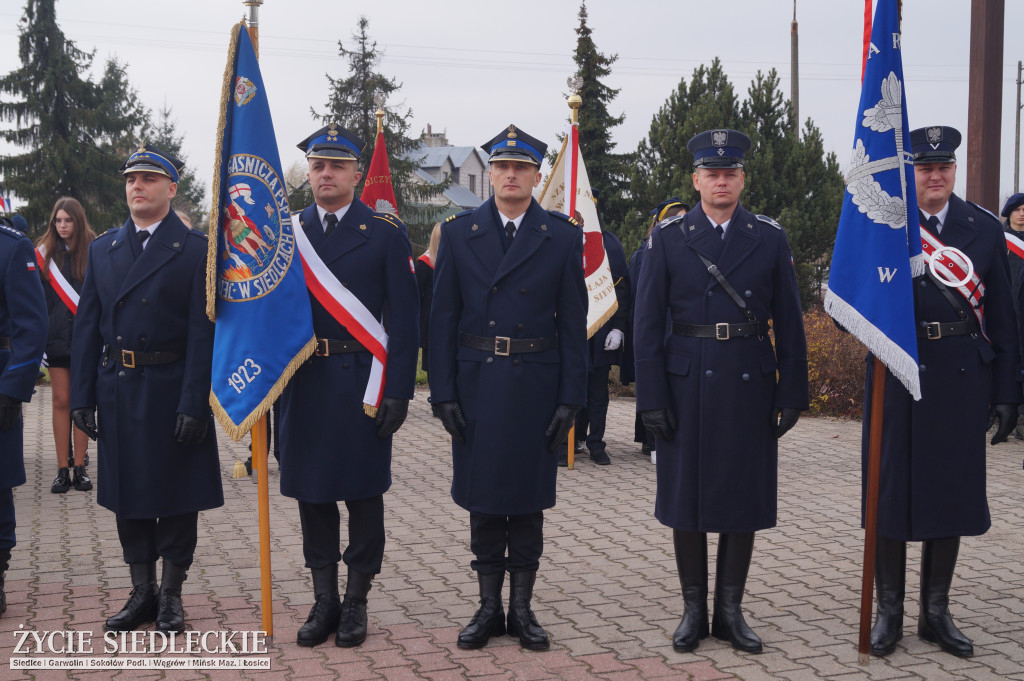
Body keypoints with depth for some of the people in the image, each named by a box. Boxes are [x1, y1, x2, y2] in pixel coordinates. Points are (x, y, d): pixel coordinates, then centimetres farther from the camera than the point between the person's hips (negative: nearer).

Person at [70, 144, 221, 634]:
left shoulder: (195, 249, -4)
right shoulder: (102, 248, 10)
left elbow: (202, 331, -9)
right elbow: (87, 326, 9)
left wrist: (194, 404, -16)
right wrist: (82, 396, 2)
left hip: (172, 391, -4)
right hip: (117, 391, 4)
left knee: (177, 497, 5)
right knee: (128, 494, 11)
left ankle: (171, 594, 19)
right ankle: (142, 592, 23)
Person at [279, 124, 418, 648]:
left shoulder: (385, 233, -1)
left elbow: (403, 319, -3)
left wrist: (399, 390, -9)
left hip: (362, 381, -3)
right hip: (303, 383, 3)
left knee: (363, 492, 5)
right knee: (311, 492, 9)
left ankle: (355, 603, 19)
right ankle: (324, 601, 22)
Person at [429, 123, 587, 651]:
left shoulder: (563, 237, 2)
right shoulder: (458, 233, 4)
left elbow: (573, 324, 1)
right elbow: (443, 319, 2)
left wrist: (571, 399, -5)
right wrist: (443, 391, -4)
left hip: (535, 386, -1)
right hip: (475, 386, 1)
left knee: (528, 499, 6)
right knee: (482, 499, 7)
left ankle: (522, 607, 19)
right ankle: (489, 607, 19)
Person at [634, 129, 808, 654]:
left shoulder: (770, 238, 5)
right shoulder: (668, 237, 1)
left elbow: (789, 322, 5)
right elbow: (649, 322, -1)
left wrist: (792, 394, 0)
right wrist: (651, 397, -7)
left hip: (750, 387, 1)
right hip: (688, 387, -1)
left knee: (745, 497, 6)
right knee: (686, 495, 5)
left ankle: (730, 610, 19)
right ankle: (693, 609, 19)